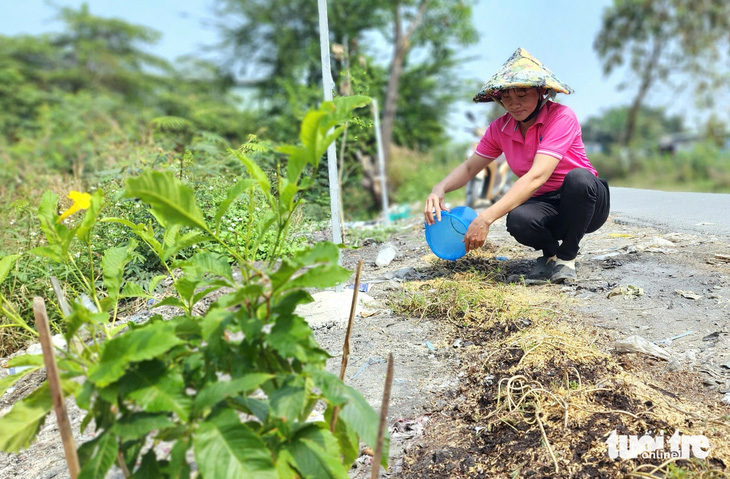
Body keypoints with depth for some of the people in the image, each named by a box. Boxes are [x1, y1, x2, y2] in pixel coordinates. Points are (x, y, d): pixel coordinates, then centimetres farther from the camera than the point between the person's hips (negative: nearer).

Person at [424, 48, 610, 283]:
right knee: (518, 220, -34)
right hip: (545, 206, 2)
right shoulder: (500, 128, -1)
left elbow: (537, 176, -31)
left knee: (578, 177, -37)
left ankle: (567, 256, -11)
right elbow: (469, 167, 6)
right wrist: (439, 189, -18)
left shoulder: (561, 117, -20)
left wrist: (486, 218, -39)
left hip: (582, 202, -2)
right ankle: (550, 252, 3)